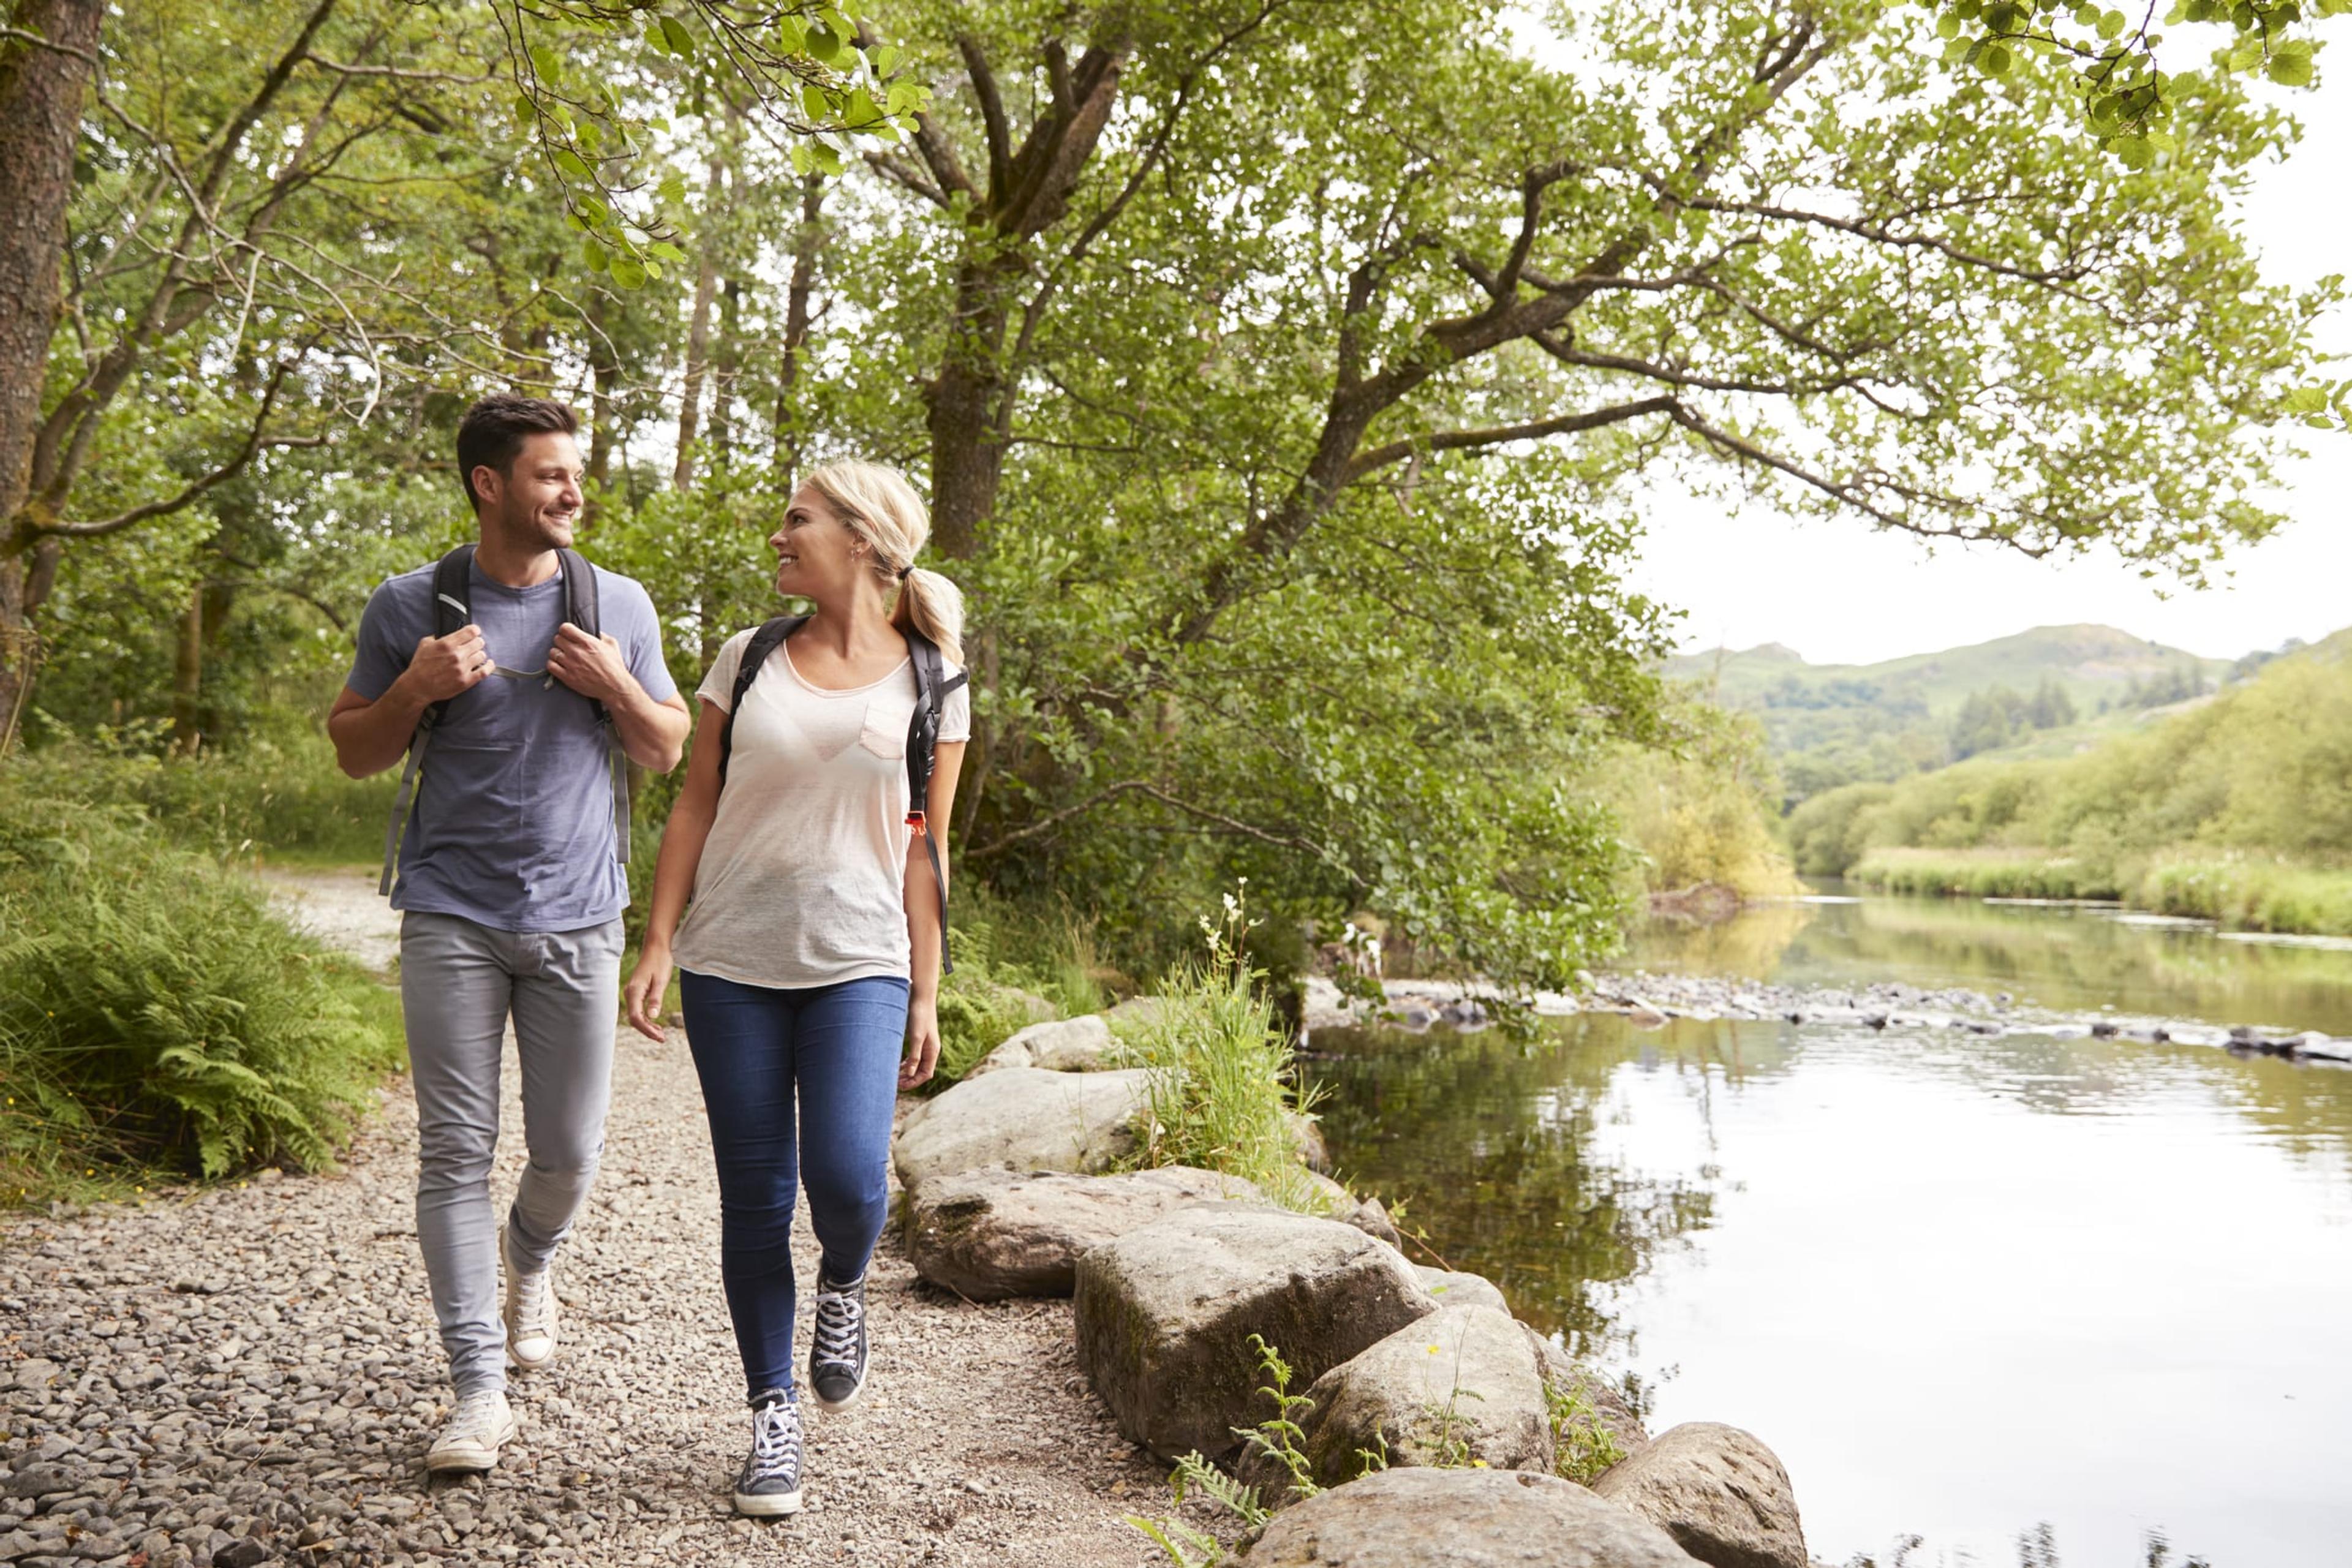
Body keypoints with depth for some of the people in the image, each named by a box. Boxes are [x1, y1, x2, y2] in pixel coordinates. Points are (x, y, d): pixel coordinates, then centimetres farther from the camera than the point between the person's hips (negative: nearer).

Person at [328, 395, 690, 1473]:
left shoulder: (619, 604, 6)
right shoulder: (410, 605, 2)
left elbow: (669, 750, 11)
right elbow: (353, 752, 9)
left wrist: (616, 687, -8)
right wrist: (416, 689, -10)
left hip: (575, 918, 1)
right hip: (452, 917, -1)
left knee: (568, 1152, 6)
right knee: (456, 1150, -2)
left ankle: (530, 1257, 40)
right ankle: (479, 1390, 6)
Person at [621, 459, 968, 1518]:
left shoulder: (928, 684, 3)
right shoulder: (748, 659, 8)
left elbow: (925, 851, 4)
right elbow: (695, 806, 9)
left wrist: (926, 999, 1)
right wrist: (656, 944, 2)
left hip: (857, 963, -2)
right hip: (731, 962, 2)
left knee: (848, 1180, -17)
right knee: (753, 1200, 3)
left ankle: (842, 1285, 19)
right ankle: (774, 1417, 19)